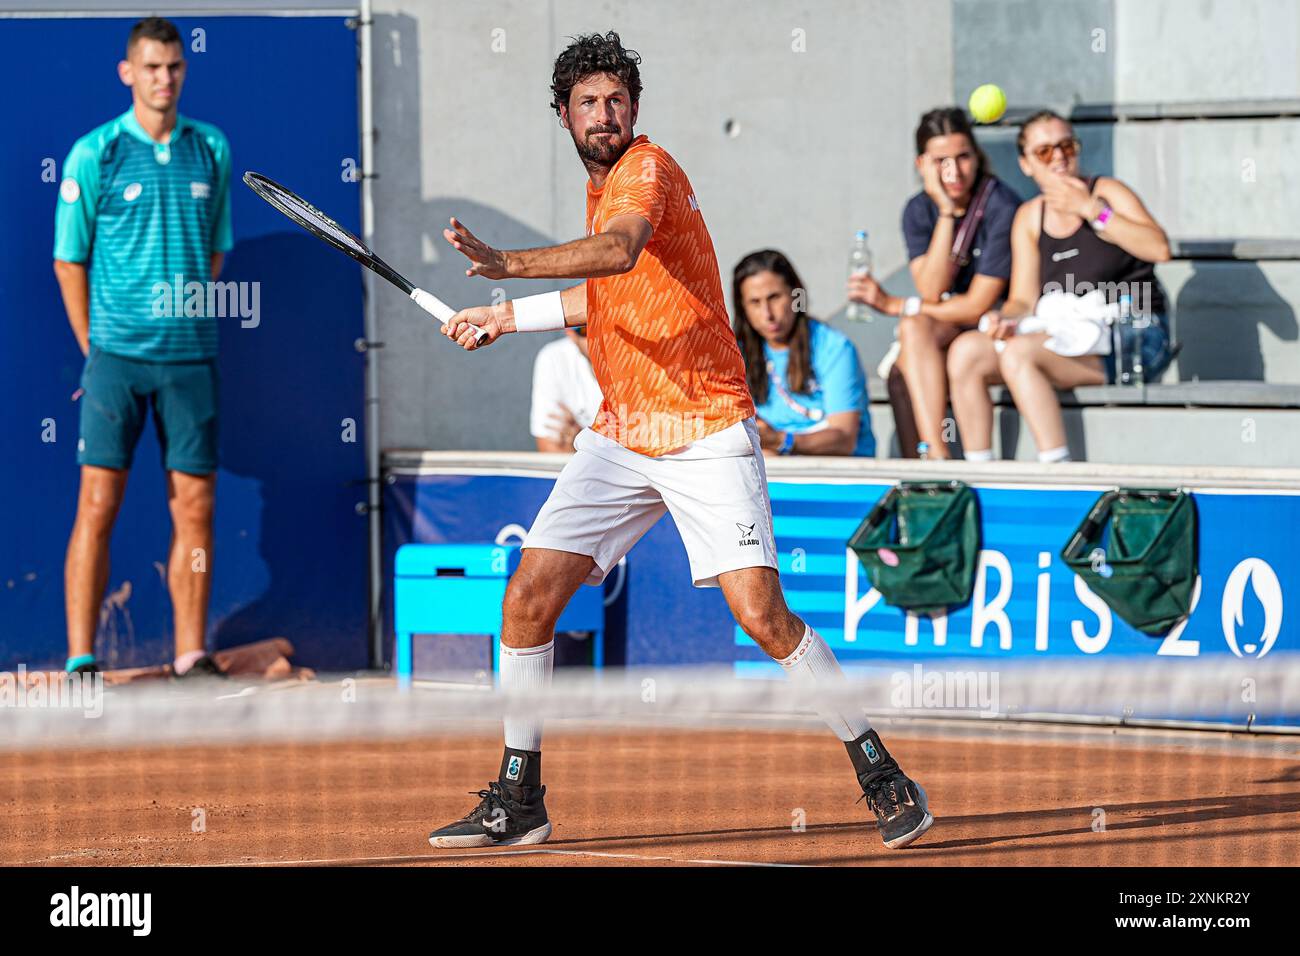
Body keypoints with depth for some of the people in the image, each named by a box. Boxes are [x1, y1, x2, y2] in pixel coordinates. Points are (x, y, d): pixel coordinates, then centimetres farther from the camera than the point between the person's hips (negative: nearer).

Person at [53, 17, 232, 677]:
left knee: (195, 506, 3)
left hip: (191, 357, 3)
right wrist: (94, 348, 0)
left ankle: (191, 656, 10)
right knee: (98, 503, -5)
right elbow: (69, 261, 2)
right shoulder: (95, 154, -3)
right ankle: (80, 661, -3)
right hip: (117, 353, -3)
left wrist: (194, 325, 12)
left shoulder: (211, 150, 7)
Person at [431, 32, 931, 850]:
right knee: (528, 598, -2)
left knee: (762, 613, -16)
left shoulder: (648, 170, -11)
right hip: (620, 437, 8)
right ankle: (517, 803, 8)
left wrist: (508, 263, -46)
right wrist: (505, 317, 32)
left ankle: (882, 777, -1)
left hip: (707, 435, -8)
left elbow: (621, 254, -34)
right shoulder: (601, 188, 15)